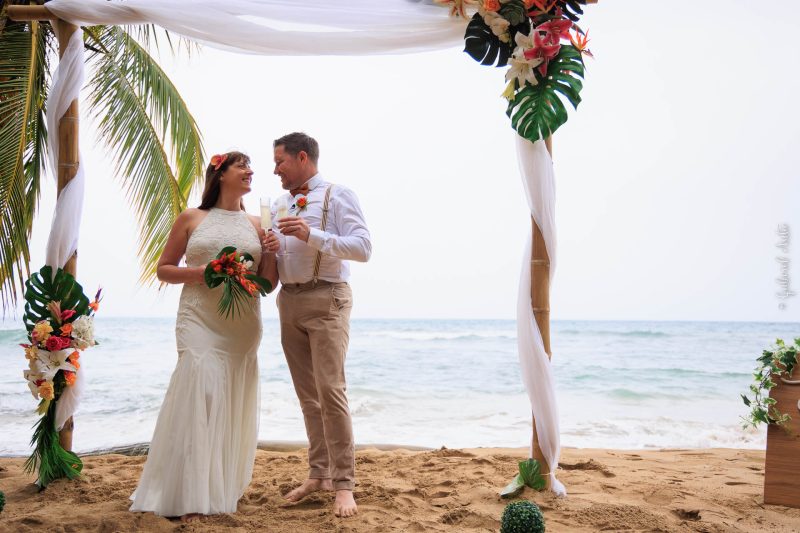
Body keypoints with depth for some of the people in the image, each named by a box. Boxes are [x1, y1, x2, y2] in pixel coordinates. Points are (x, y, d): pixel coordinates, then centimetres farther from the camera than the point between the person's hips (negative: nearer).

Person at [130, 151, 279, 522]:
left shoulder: (255, 225, 12)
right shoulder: (191, 219, 6)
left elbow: (268, 284, 12)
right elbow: (163, 269, 7)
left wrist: (270, 255, -7)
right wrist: (199, 272, -10)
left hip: (243, 325, 3)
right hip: (200, 320, -3)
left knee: (234, 401, 5)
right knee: (200, 393, -15)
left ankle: (224, 487, 20)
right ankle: (190, 496, -10)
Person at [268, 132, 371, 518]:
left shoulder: (337, 195, -2)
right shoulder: (281, 203, 17)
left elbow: (363, 247, -13)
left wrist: (312, 235, -21)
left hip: (326, 299, -7)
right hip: (289, 301, 7)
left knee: (330, 390, -12)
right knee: (307, 395, 9)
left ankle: (344, 484, -6)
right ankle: (319, 473, 17)